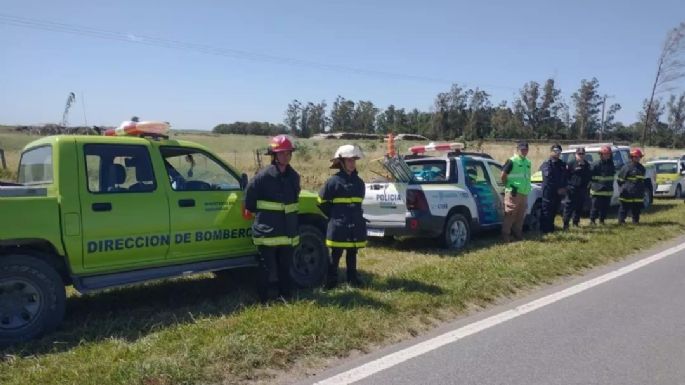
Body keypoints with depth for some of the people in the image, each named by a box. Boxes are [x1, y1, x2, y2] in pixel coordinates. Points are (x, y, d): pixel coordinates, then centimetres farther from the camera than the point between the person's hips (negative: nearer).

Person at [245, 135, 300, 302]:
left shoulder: (293, 176, 6)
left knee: (286, 266, 15)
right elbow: (249, 196, -5)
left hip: (288, 230, 6)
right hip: (267, 230, -6)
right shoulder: (264, 176, -14)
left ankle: (286, 296, 29)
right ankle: (264, 299, 15)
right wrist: (259, 214, 5)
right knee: (267, 268, 2)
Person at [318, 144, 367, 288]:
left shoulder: (359, 182, 8)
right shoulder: (333, 181, -10)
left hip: (355, 225, 5)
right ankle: (332, 279, 13)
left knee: (352, 253, 14)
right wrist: (334, 216, 2)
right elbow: (322, 202, -2)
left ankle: (352, 278, 25)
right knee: (336, 253, 2)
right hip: (338, 226, -5)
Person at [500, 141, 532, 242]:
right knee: (510, 214, -5)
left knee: (521, 215, 13)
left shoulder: (528, 162, 15)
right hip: (513, 193, -7)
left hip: (524, 193, 7)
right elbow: (502, 176, -9)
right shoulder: (511, 161, -7)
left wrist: (528, 187, 16)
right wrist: (509, 186, -5)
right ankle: (505, 235, 0)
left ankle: (518, 234, 25)